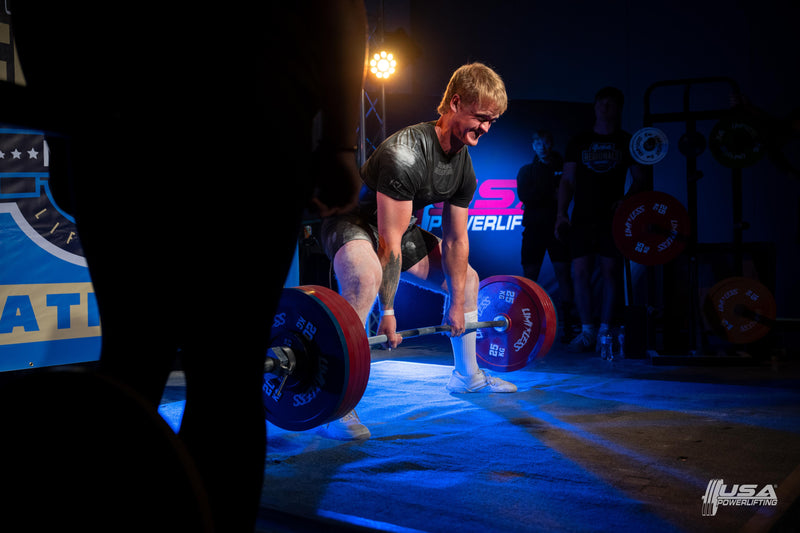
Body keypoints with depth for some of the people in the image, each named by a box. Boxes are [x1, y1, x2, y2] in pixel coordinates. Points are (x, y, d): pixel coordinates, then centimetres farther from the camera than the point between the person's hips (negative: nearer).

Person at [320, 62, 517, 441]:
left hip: (399, 226, 9)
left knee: (467, 278, 13)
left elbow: (456, 240, 2)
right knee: (365, 278, -41)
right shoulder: (406, 154, -32)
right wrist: (388, 313, -31)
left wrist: (456, 304, 3)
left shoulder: (464, 168, -5)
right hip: (353, 221, -9)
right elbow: (389, 240, -33)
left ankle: (467, 375, 30)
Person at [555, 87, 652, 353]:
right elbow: (567, 180, 11)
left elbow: (641, 179, 7)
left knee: (610, 273, -4)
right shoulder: (579, 142, 13)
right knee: (580, 273, -5)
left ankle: (605, 331, 4)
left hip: (612, 219, -1)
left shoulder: (628, 142, 9)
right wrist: (562, 212, -1)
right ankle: (587, 331, 4)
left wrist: (627, 199, -13)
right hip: (582, 218, 1)